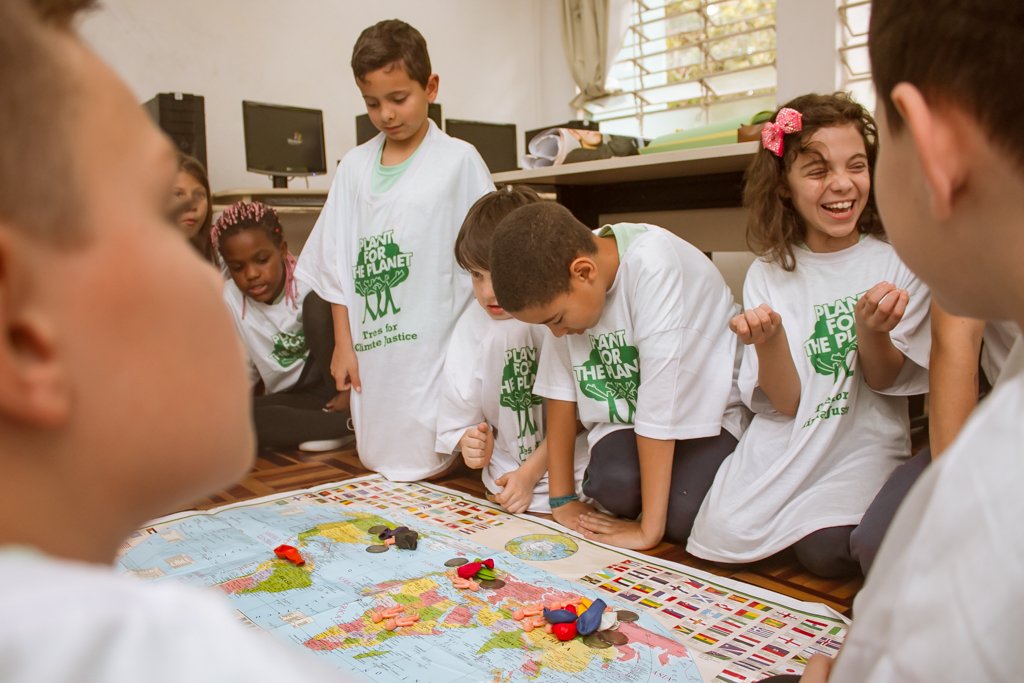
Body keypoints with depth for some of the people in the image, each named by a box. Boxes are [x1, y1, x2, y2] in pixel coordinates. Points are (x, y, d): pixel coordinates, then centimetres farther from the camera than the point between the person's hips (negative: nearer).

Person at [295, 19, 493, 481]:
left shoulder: (459, 160, -4)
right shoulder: (355, 166, 7)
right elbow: (337, 264, 10)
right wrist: (343, 345, 7)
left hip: (437, 347, -4)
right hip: (372, 347, 4)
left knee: (431, 463, 0)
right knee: (381, 461, 11)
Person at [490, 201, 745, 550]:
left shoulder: (654, 265, -30)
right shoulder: (560, 281, -12)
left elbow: (660, 396, -30)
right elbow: (560, 383, -6)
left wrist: (649, 528, -27)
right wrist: (562, 499, -5)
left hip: (701, 411, -3)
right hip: (624, 419, 4)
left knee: (684, 515, -26)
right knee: (615, 483, -26)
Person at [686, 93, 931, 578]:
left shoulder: (897, 263, -4)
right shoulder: (768, 275, 0)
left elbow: (884, 381, -4)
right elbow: (786, 402, -6)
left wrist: (873, 332, -26)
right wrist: (769, 339, -28)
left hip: (864, 443, -1)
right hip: (784, 443, 2)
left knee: (828, 553, -26)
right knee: (723, 534, -19)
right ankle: (788, 523, 11)